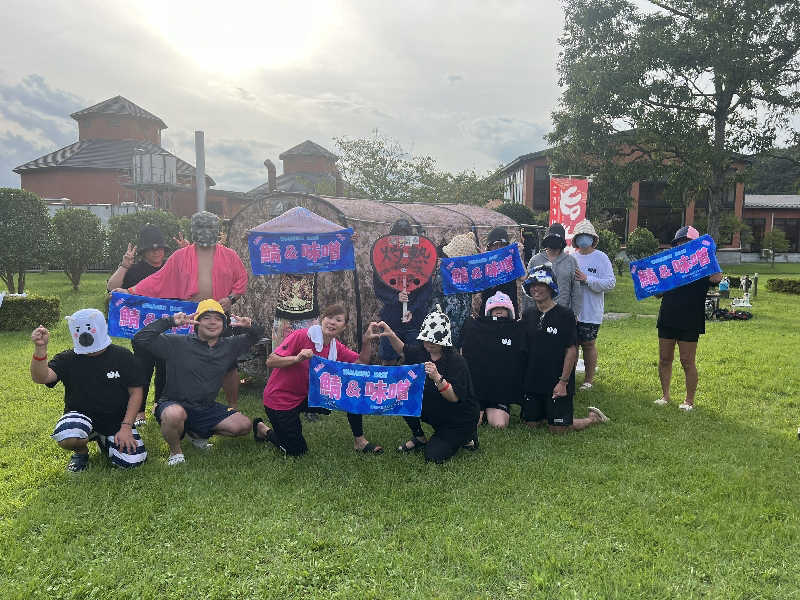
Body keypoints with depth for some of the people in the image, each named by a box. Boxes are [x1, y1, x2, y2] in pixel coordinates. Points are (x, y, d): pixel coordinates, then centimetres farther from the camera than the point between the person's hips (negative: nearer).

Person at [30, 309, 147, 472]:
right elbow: (41, 377, -23)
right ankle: (81, 452, 5)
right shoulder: (67, 359, -4)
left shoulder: (122, 356, -5)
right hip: (81, 415, -1)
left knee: (132, 461, -17)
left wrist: (126, 427, -12)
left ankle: (103, 440, 18)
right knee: (67, 438, -36)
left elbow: (135, 392, -4)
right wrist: (40, 348, -40)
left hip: (117, 420, 1)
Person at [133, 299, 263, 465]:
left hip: (208, 408, 5)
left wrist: (249, 326, -7)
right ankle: (175, 451, -7)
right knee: (175, 414, -41)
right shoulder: (178, 344, -10)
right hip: (175, 405, -5)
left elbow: (257, 335, 18)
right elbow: (141, 339, -16)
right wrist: (170, 322, -24)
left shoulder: (229, 346, 4)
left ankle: (197, 433, 16)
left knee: (244, 426, -7)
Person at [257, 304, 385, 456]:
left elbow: (362, 363, -9)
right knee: (297, 451, 0)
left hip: (305, 397, 6)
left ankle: (359, 440, 6)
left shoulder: (336, 348, -2)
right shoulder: (301, 336, -21)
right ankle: (263, 429, 26)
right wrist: (297, 358, -39)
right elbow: (270, 362, -24)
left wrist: (367, 341, -23)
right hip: (279, 400, -6)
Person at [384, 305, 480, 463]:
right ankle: (419, 438, 7)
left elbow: (455, 397, -31)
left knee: (433, 456, -15)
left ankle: (466, 436, 12)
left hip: (459, 419, -6)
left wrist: (437, 378, -46)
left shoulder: (456, 361, -26)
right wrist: (391, 335, -3)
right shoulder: (422, 351, -8)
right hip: (435, 412, 6)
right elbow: (403, 349, 14)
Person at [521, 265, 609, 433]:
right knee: (531, 423, 6)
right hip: (533, 382, 5)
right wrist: (522, 378, 6)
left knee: (557, 429, -3)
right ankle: (548, 413, 35)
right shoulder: (528, 315, 6)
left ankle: (593, 418, 22)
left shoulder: (565, 315, -9)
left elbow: (572, 350, -11)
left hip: (557, 383, -5)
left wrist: (563, 381, -15)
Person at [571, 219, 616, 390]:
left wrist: (587, 279, -20)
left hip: (590, 312, -3)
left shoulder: (601, 258, -4)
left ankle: (589, 379, 20)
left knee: (588, 344, 5)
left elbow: (610, 283, -13)